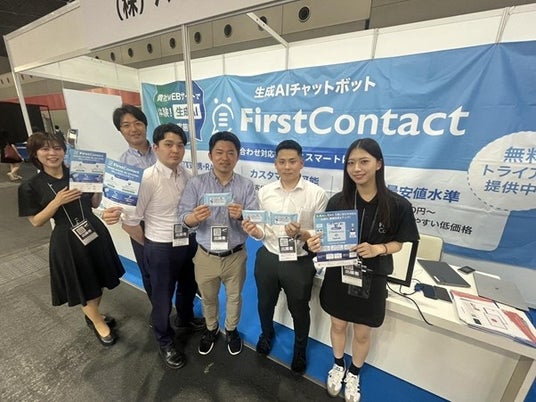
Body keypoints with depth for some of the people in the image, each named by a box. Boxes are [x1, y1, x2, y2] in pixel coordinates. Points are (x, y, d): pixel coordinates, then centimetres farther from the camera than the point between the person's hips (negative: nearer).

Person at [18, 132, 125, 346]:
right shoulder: (30, 186, -7)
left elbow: (95, 204, 6)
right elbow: (36, 222, -6)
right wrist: (57, 201, -20)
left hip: (94, 232, 3)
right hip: (67, 241, -2)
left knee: (99, 281, 18)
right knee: (83, 287, 15)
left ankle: (93, 315, 46)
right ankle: (97, 322, 40)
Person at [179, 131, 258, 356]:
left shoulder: (246, 186, -8)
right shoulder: (196, 184, -8)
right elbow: (183, 218, -10)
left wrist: (242, 215, -33)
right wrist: (195, 217, -32)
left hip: (235, 256, 0)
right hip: (206, 256, 1)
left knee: (234, 296, 22)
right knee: (208, 297, 24)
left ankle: (231, 330, 52)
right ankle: (211, 329, 54)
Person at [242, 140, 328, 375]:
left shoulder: (317, 194, -14)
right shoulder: (264, 192, -4)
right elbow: (264, 232, 1)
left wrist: (300, 234, -30)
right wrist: (254, 231, -21)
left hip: (299, 263, -2)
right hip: (267, 259, 3)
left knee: (299, 310, 22)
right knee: (265, 304, 27)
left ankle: (300, 349, 55)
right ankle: (266, 334, 62)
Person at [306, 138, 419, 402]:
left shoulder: (397, 205, -14)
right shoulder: (338, 201, -12)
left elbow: (398, 243, -3)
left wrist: (378, 249, -24)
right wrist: (316, 243, -26)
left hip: (372, 279, 0)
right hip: (338, 274, 1)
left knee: (362, 333, 20)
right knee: (338, 325, 21)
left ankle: (354, 374, 52)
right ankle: (338, 366, 53)